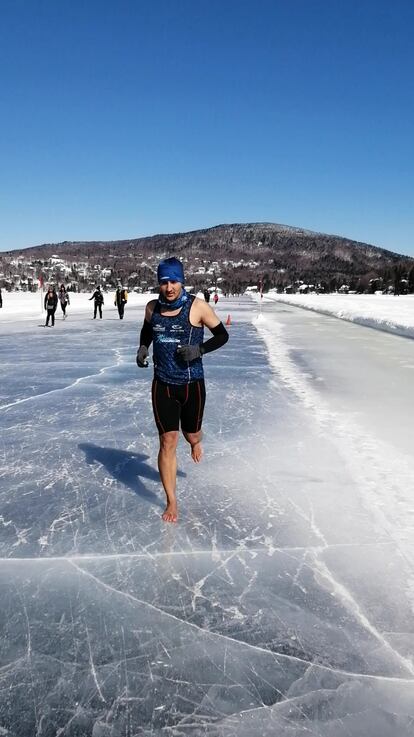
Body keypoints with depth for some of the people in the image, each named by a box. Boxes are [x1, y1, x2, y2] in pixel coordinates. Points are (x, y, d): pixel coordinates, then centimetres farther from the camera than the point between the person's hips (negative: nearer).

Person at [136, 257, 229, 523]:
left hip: (192, 384, -1)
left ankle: (196, 443, 59)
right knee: (168, 443, 0)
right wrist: (143, 348, 1)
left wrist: (199, 349, -20)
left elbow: (222, 335, -4)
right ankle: (171, 502, 14)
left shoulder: (198, 306, -12)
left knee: (191, 434, 17)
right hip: (163, 385, 2)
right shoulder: (152, 307, -1)